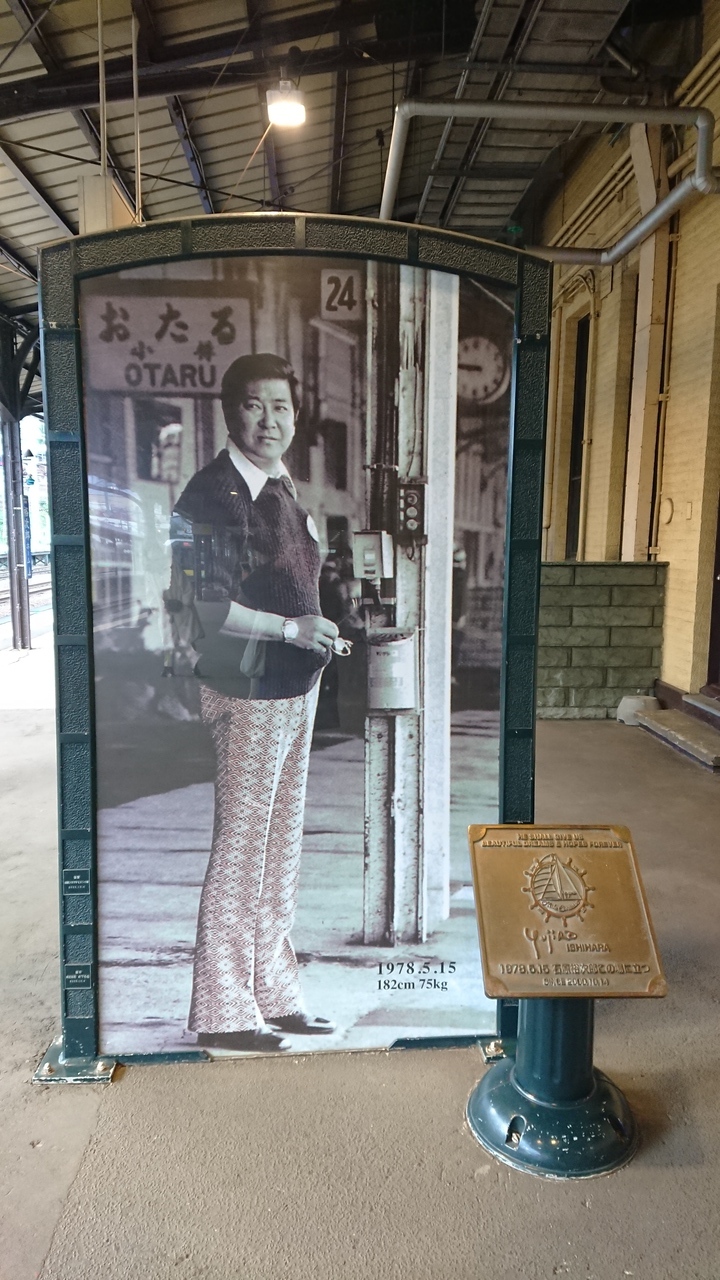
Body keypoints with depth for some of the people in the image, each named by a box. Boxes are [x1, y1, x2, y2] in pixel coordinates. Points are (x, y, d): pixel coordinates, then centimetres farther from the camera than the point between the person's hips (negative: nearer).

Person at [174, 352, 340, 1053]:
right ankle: (221, 1012, 17)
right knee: (241, 849, 0)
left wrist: (316, 633, 10)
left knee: (281, 844, 15)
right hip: (248, 692, -9)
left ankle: (272, 995, 30)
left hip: (296, 686, 9)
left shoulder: (282, 487, 13)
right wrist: (292, 628, -19)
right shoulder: (213, 494, -14)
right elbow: (205, 604, -20)